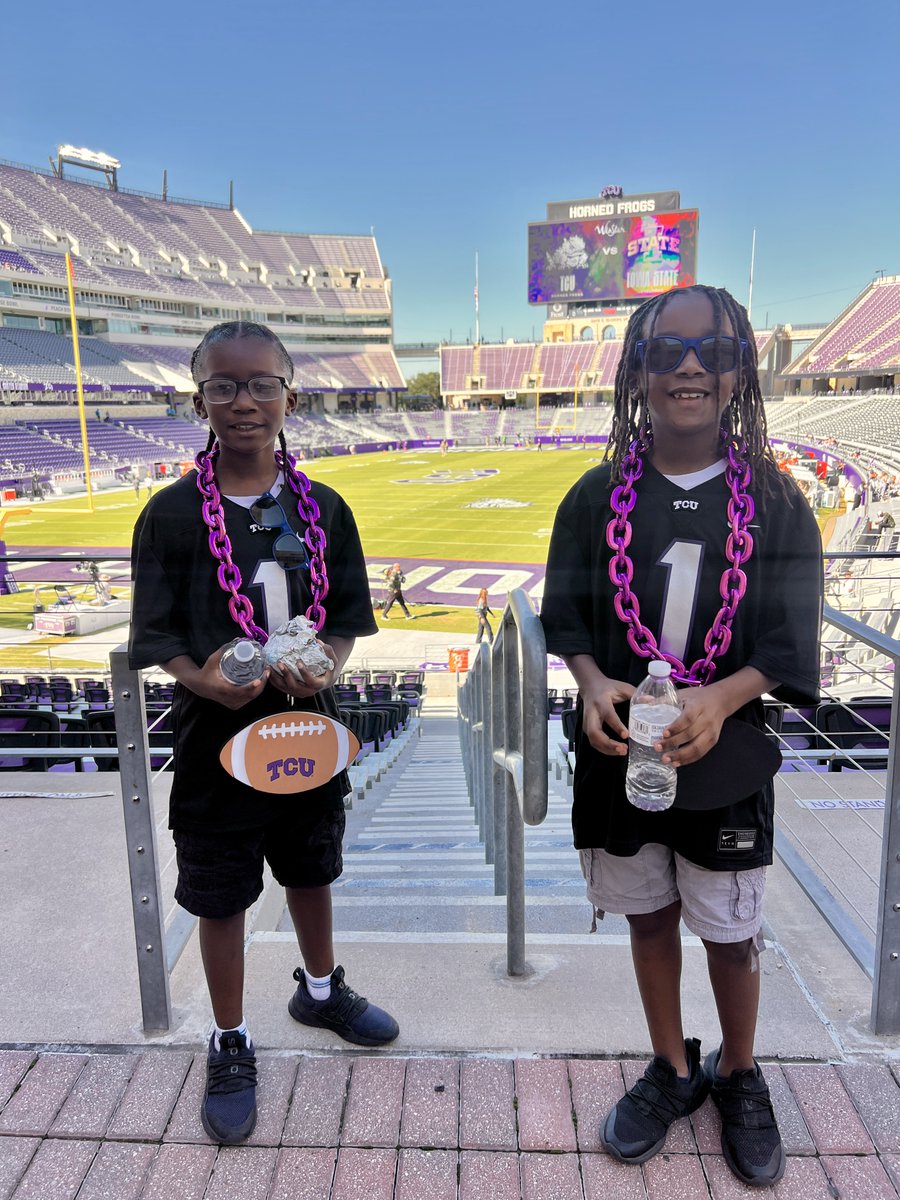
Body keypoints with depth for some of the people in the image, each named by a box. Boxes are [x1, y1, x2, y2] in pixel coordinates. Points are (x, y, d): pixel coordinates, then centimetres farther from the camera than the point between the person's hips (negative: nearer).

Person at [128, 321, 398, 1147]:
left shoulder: (323, 507, -1)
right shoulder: (173, 512, -8)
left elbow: (347, 616, 1)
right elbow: (156, 635, -7)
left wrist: (324, 667, -18)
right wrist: (202, 679, -26)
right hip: (217, 730, -2)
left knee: (312, 870, 22)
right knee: (221, 896, 11)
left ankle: (321, 989, 50)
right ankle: (231, 1046, 35)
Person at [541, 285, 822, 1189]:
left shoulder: (774, 503, -5)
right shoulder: (598, 497, -2)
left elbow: (788, 648, -6)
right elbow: (566, 618, 2)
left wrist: (720, 699, -25)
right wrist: (592, 682, -18)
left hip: (725, 760, -1)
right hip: (620, 751, 1)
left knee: (730, 935, 14)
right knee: (650, 916, 18)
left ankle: (738, 1075, 44)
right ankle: (673, 1069, 43)